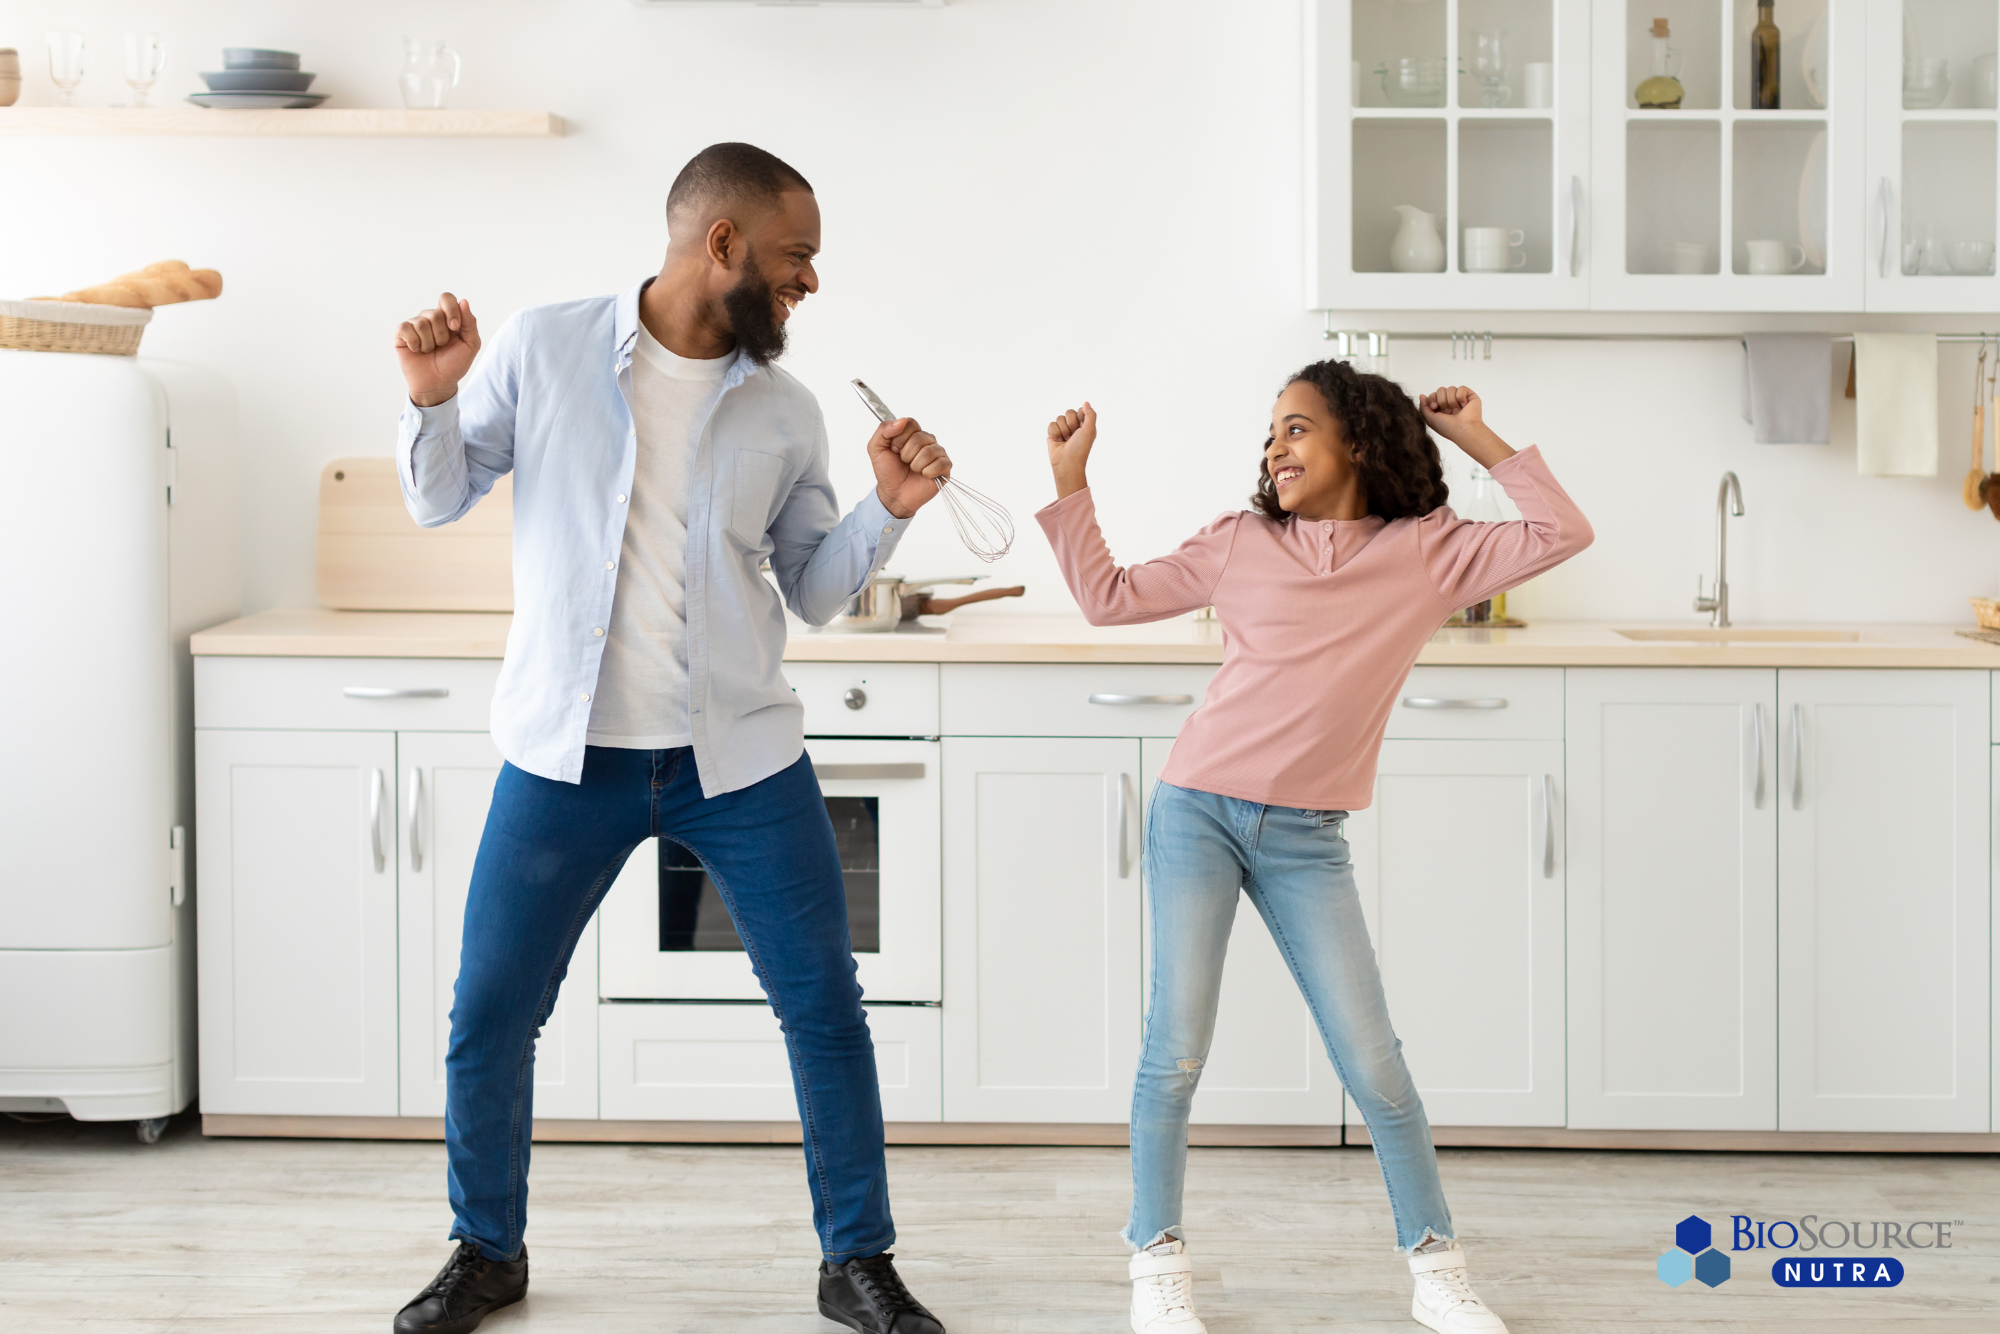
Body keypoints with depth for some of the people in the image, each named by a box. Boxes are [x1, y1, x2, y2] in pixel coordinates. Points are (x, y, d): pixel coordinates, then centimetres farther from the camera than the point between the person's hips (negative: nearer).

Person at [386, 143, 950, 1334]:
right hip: (569, 755, -1)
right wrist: (435, 395, -12)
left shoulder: (785, 412, 3)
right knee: (489, 1016, 6)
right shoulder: (543, 350, -3)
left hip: (741, 757, 2)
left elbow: (815, 592, 10)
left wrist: (890, 511, -6)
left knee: (826, 1009, 3)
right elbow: (440, 500, 5)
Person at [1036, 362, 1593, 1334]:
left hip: (1305, 840, 0)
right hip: (1198, 814, 0)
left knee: (1374, 1064, 1)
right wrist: (1070, 484, 4)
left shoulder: (1429, 553, 3)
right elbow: (1108, 598, 9)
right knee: (1175, 1053, -2)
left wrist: (1482, 442, 1)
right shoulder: (1240, 545, 4)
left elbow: (1560, 534, -2)